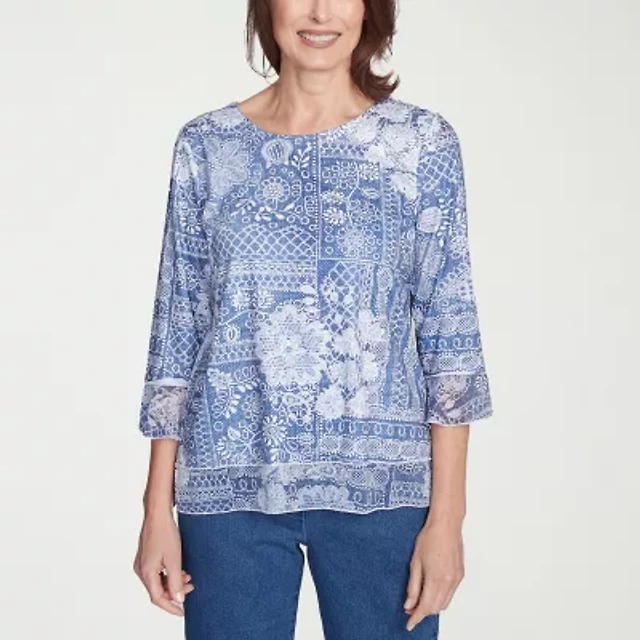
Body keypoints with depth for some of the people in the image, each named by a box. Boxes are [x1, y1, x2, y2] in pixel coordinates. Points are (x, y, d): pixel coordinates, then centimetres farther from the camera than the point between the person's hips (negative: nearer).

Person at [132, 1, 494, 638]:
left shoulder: (424, 142, 0)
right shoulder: (206, 146, 3)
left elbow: (449, 333, -2)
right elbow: (175, 334, 4)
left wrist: (447, 514, -7)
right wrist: (158, 510, 2)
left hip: (381, 484, -1)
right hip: (230, 486, 1)